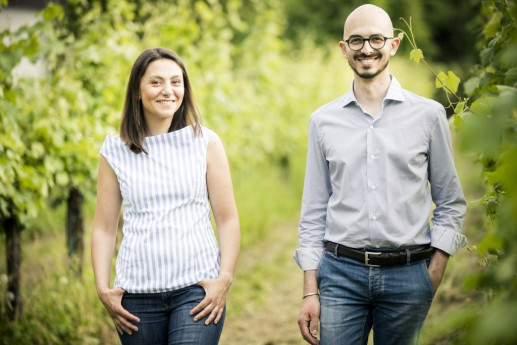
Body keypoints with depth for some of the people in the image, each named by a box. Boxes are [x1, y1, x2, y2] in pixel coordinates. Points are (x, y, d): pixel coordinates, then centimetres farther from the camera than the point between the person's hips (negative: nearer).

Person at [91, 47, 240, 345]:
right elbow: (104, 228, 9)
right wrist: (103, 289, -1)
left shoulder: (206, 143, 4)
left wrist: (225, 278, -6)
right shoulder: (115, 152, 7)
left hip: (197, 288, -2)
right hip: (137, 293, 2)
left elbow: (228, 219, 4)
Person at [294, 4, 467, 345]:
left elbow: (451, 203, 6)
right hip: (341, 273, 1)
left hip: (407, 276, 0)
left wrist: (434, 276, -4)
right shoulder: (323, 120, 7)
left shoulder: (429, 115, 3)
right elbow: (313, 213, 9)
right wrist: (310, 292, 4)